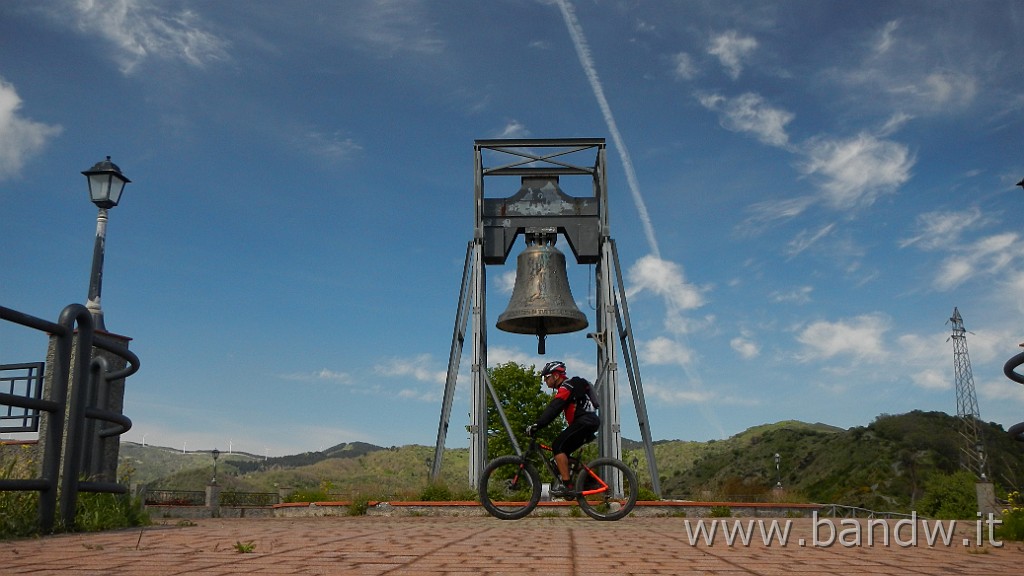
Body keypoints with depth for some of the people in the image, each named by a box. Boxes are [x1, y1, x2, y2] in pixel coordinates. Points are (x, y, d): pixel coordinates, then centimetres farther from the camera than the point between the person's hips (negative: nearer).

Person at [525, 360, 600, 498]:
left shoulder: (567, 386, -8)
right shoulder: (566, 387, 24)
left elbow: (552, 409, -20)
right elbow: (553, 410, 24)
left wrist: (536, 425, -24)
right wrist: (537, 425, 16)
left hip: (585, 422, -10)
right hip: (589, 423, 10)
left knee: (558, 446, -13)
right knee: (563, 450, 10)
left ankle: (565, 485, -18)